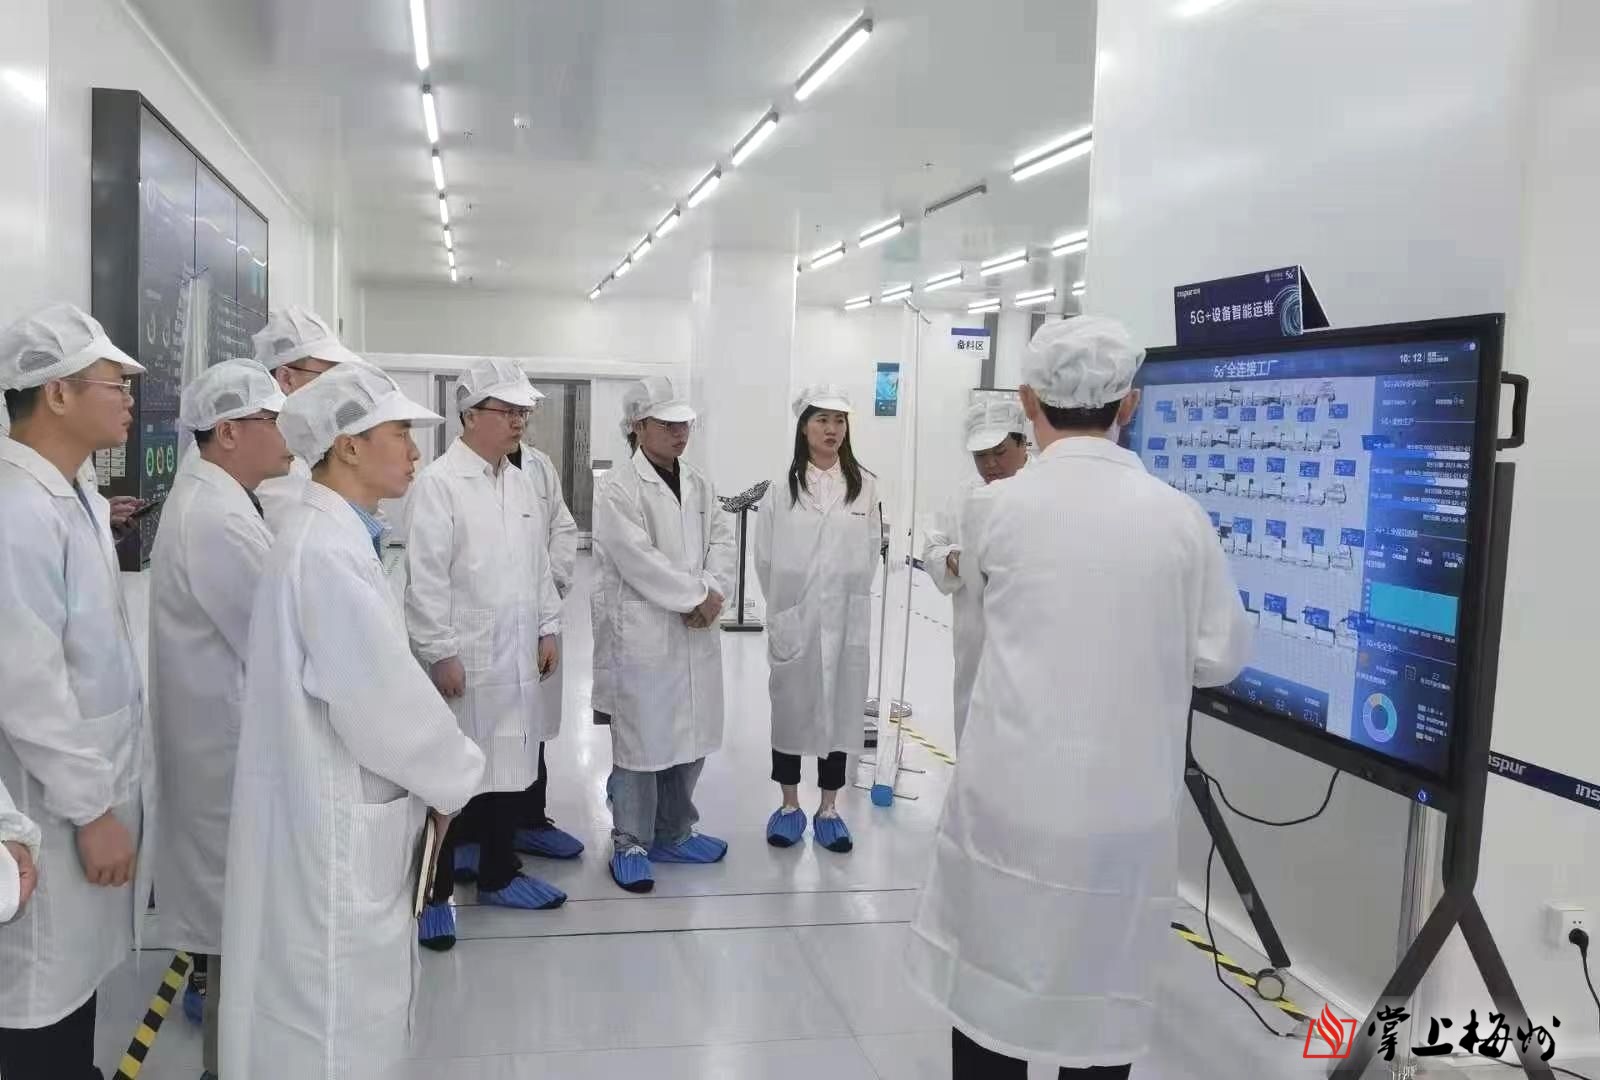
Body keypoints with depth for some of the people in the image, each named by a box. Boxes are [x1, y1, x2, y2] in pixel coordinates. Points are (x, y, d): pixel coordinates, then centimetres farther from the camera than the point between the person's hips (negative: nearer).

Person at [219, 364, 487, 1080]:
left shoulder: (332, 538, 10)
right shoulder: (327, 551, -23)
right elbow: (383, 701, -23)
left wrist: (438, 772, 10)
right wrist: (455, 775, -8)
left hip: (343, 813, 10)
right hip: (332, 826, -10)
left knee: (349, 1010, 23)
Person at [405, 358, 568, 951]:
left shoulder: (521, 483, 12)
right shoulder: (437, 483, -10)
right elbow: (426, 577, -13)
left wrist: (549, 629, 13)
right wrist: (441, 653, -15)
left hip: (517, 659, 7)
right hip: (463, 661, -7)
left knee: (511, 768, 15)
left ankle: (499, 875, 31)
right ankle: (434, 894, 16)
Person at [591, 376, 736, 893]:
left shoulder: (699, 483, 13)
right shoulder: (617, 488, -8)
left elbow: (722, 541, 8)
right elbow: (639, 560, -17)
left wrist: (712, 594, -9)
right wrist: (697, 596, -14)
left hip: (699, 632, 7)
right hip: (645, 633, -7)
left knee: (692, 737, 13)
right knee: (641, 740, 1)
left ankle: (674, 833, 29)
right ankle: (630, 844, 16)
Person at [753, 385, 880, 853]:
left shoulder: (864, 485, 0)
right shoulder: (782, 487, -3)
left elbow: (870, 554, 4)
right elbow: (766, 557, 1)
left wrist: (847, 599, 3)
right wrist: (782, 604, 3)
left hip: (846, 618, 1)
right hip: (793, 617, -1)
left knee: (840, 707, 8)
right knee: (791, 705, 9)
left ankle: (829, 808, 22)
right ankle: (790, 805, 24)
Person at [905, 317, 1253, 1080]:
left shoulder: (1002, 506, -7)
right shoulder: (1180, 518, -6)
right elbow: (1219, 658, -1)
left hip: (1012, 800, -1)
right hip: (1125, 808, 1)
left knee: (992, 985, 14)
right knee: (1103, 1001, 15)